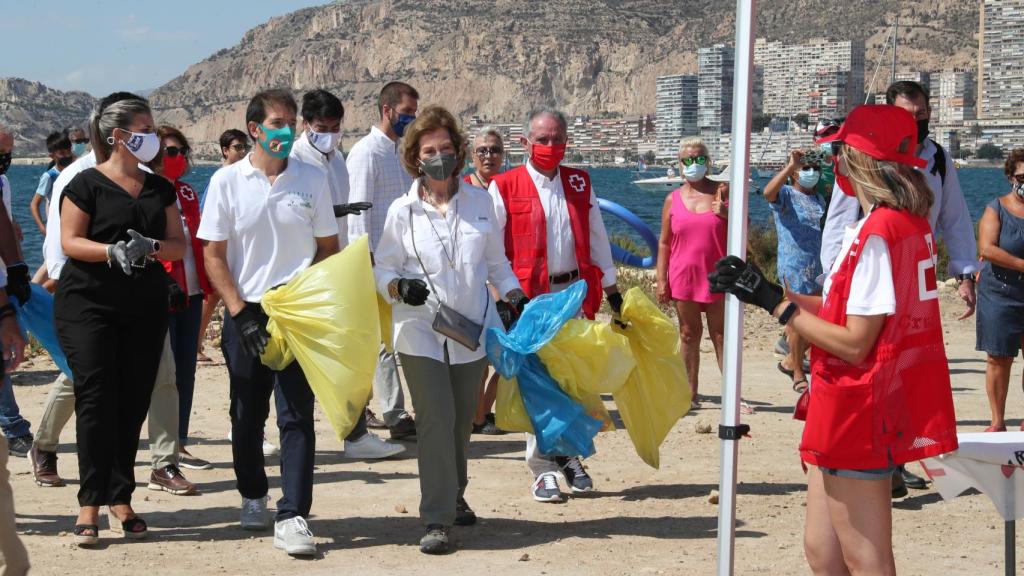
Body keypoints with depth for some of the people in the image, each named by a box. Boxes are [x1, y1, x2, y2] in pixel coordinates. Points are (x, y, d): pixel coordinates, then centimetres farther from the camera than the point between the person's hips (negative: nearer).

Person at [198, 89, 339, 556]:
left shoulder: (311, 179, 3)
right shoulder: (227, 181, 0)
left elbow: (329, 249, 9)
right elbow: (213, 254, -1)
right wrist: (239, 312, -8)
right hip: (245, 314, 0)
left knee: (297, 416, -6)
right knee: (247, 416, 11)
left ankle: (292, 518, -7)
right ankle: (253, 498, 31)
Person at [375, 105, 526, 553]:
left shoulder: (479, 201, 4)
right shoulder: (403, 211, -2)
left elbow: (496, 260, 14)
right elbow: (383, 269, 3)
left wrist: (516, 298, 4)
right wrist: (400, 286, -17)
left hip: (471, 331, 3)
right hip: (421, 334, -3)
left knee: (462, 421, 12)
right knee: (436, 420, -12)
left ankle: (454, 496, 34)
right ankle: (436, 520, -9)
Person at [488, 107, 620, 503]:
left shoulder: (580, 184, 12)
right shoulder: (504, 187, -1)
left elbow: (597, 238, 18)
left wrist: (611, 289, 18)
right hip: (530, 296, -4)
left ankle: (570, 455, 21)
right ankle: (543, 468, 2)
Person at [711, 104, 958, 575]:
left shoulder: (875, 233, -20)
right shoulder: (911, 223, 10)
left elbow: (853, 344, -20)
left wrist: (773, 302, -14)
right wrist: (760, 289, 9)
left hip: (858, 408, -10)